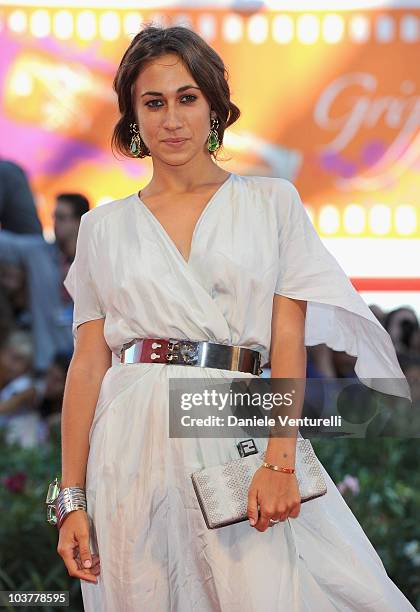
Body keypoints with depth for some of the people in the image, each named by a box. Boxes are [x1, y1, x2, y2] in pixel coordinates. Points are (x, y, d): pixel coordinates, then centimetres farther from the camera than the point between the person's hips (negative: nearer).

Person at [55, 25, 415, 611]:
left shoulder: (272, 202, 7)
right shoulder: (104, 227, 11)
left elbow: (289, 341, 0)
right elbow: (88, 364, 6)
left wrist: (278, 460, -14)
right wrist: (72, 498, -1)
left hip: (240, 433, -1)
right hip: (135, 446, 1)